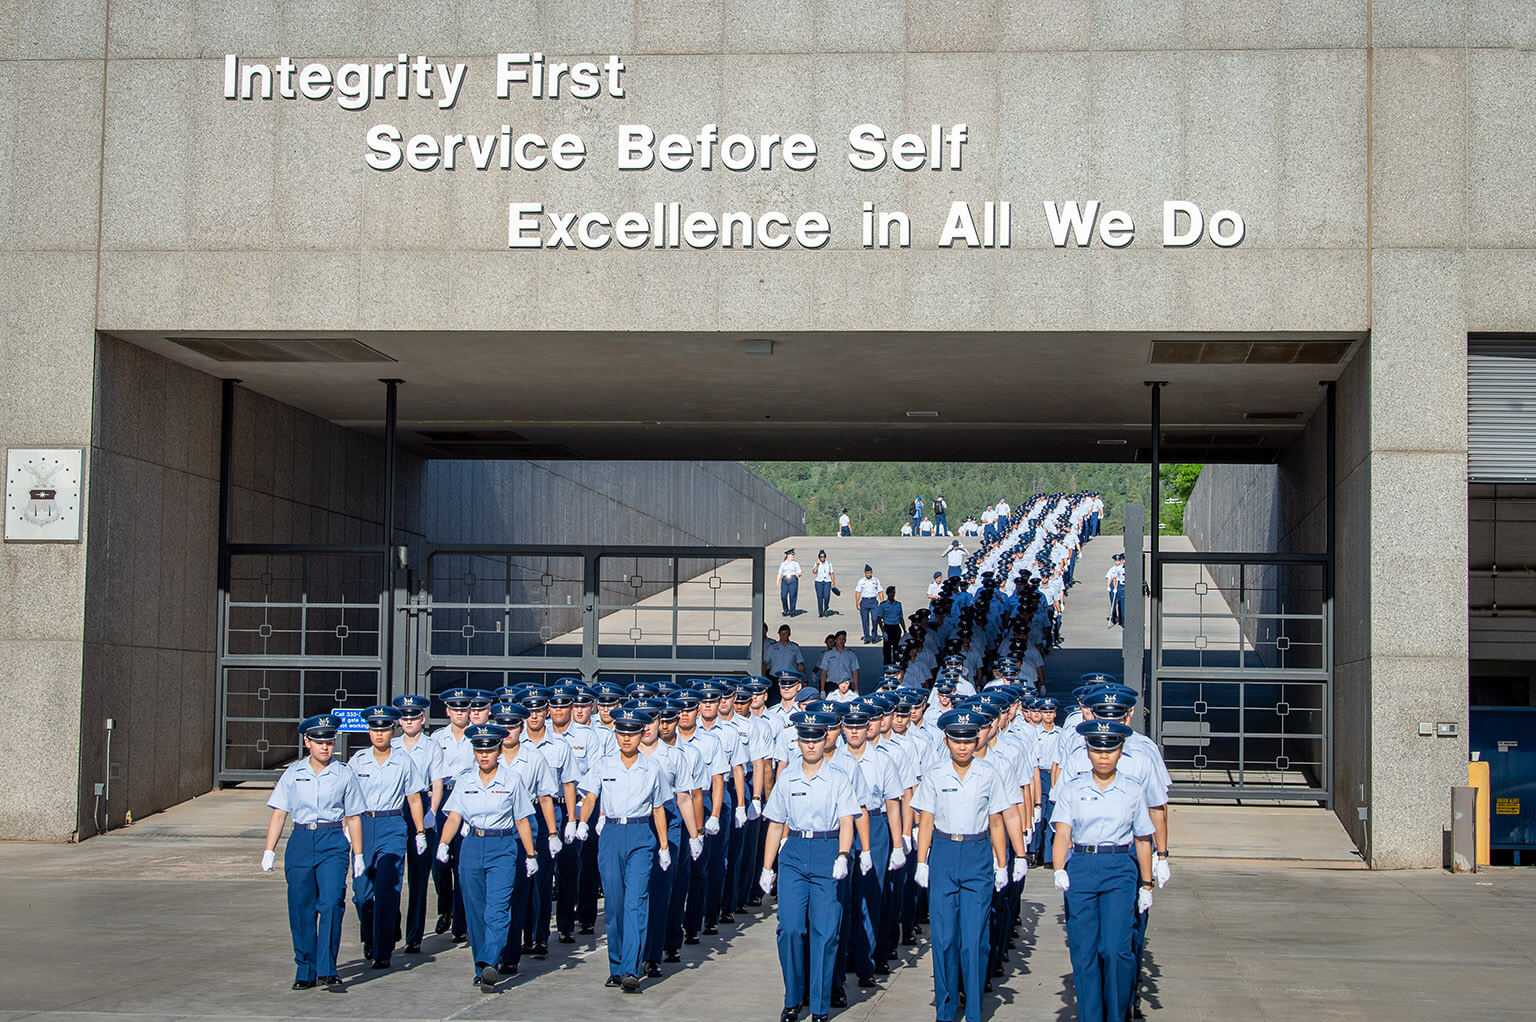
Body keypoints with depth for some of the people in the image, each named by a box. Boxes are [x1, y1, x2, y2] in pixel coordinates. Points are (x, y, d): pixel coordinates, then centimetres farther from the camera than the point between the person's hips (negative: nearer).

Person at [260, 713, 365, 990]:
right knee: (301, 908, 2)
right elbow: (279, 814, 7)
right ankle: (306, 971, 14)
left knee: (331, 903, -16)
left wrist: (358, 855, 8)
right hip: (300, 841, 2)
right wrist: (269, 851, 0)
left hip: (333, 843, -2)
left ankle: (326, 970, -13)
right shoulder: (293, 773, 7)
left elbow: (353, 818, 10)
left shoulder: (344, 775, 5)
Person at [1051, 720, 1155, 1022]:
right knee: (1084, 951, 1)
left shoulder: (1132, 792, 8)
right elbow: (1062, 833, -3)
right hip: (1080, 868, 1)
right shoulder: (1072, 788, 6)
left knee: (1116, 949, -11)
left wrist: (1146, 885, 12)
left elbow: (1143, 840, 13)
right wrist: (1059, 870, -19)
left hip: (1120, 871, -1)